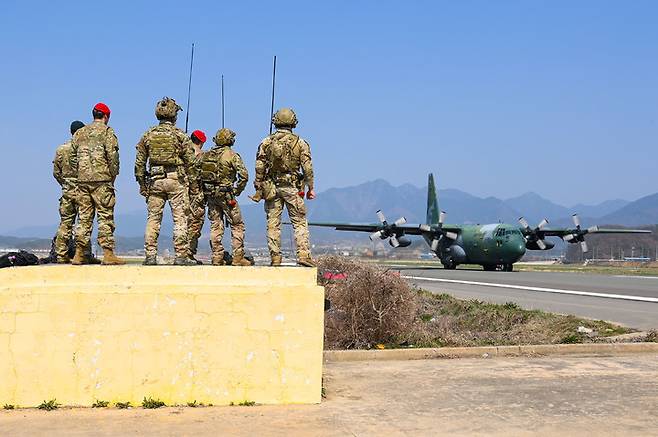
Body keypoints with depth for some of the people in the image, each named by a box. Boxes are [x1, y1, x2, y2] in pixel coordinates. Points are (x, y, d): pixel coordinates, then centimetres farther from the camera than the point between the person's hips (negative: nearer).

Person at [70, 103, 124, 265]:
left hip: (83, 180, 5)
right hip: (102, 179, -5)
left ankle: (79, 254, 7)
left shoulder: (79, 133, 16)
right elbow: (112, 155, -9)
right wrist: (113, 175, 1)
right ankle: (108, 254, -7)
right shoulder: (106, 131, -1)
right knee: (105, 216, -4)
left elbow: (73, 157, 16)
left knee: (84, 217, 8)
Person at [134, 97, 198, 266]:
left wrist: (142, 185, 14)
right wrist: (194, 185, 4)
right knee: (180, 219, 0)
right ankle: (181, 256, -2)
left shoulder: (148, 135, 7)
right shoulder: (180, 135, -3)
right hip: (176, 181, -3)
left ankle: (150, 256, 7)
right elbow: (190, 163, -3)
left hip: (155, 181, 3)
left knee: (153, 218, 8)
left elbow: (139, 163, 8)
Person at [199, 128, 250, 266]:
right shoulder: (232, 155, -8)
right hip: (225, 195, -5)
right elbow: (244, 175, -13)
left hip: (210, 194, 5)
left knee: (216, 226, 10)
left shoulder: (206, 155, 8)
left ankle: (217, 257, 10)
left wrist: (204, 190, 17)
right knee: (237, 225, 2)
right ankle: (238, 257, -2)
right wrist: (237, 191, 0)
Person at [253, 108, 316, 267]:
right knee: (300, 222, 3)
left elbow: (259, 167, 2)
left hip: (271, 187, 1)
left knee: (273, 224, 6)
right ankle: (303, 254, -7)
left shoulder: (266, 142, 3)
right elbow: (307, 168, -2)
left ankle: (275, 257, 7)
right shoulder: (300, 143, -1)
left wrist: (258, 189, 10)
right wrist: (311, 188, 6)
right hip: (292, 187, -1)